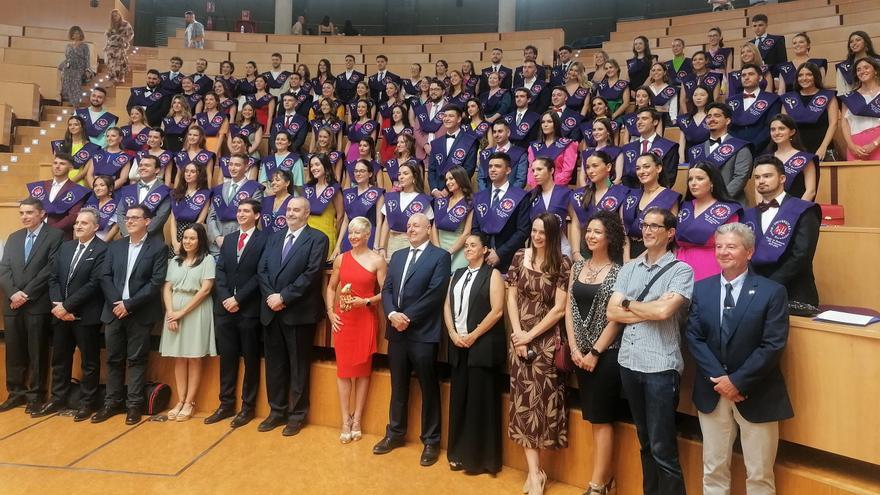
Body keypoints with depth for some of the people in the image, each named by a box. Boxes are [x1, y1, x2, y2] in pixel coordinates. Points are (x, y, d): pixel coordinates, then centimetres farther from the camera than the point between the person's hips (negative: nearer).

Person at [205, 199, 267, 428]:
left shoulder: (264, 239, -4)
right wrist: (225, 298, -6)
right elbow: (220, 272, 8)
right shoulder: (229, 239, 15)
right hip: (225, 306, 5)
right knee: (226, 357, 10)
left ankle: (248, 407, 14)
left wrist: (238, 298, -13)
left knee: (250, 358, 4)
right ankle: (226, 404, 21)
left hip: (249, 308, -5)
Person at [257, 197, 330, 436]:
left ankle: (297, 414, 17)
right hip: (271, 311, 6)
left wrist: (284, 297, -15)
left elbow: (312, 273, -14)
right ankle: (277, 411, 26)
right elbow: (262, 270, 9)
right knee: (274, 364, 13)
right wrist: (270, 296, -8)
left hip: (299, 312, -5)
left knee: (298, 365, 5)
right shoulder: (274, 237, 15)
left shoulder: (317, 238, -4)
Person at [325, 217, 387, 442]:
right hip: (343, 319, 3)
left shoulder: (377, 261, -4)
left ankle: (357, 420, 17)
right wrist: (330, 312, 3)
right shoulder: (341, 259, 6)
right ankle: (345, 420, 13)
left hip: (366, 319, -3)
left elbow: (385, 293, -3)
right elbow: (331, 288, 14)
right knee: (344, 368, 4)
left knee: (363, 368, 6)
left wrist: (366, 301, -17)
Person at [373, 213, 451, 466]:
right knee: (398, 386, 16)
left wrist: (408, 318, -15)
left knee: (429, 389, 5)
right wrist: (392, 314, -10)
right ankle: (395, 433, 31)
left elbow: (434, 294, -14)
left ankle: (431, 440, 18)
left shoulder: (440, 256, -4)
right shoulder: (397, 256, 15)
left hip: (423, 333, -5)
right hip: (397, 331, 6)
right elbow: (386, 289, 9)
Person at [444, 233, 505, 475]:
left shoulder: (492, 274, -3)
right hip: (458, 345, 5)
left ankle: (480, 457, 12)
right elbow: (447, 306, 11)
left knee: (480, 400, 0)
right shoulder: (457, 274, 14)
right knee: (459, 398, 8)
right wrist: (453, 334, -4)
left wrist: (473, 336, -12)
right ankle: (459, 453, 20)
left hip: (483, 345, -5)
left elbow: (497, 311, -11)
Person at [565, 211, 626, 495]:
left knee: (601, 418, 1)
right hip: (580, 352, 5)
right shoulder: (578, 267, 7)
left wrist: (595, 352, -12)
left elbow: (615, 318, -10)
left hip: (606, 353, -5)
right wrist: (574, 348, -3)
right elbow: (569, 308, 5)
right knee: (593, 417, 12)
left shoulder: (618, 272, -9)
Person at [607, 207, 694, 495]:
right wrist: (650, 312, -10)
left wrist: (628, 304, -5)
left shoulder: (681, 270, -6)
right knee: (645, 441, 19)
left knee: (662, 447, 1)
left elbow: (664, 311, -21)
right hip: (629, 362, 5)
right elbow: (612, 312, 1)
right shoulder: (629, 268, 9)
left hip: (661, 366, -5)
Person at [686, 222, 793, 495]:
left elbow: (773, 345, -13)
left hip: (757, 395, -2)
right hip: (712, 392, 3)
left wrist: (737, 381, -17)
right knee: (713, 469, 13)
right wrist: (718, 379, -12)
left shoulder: (772, 291, -7)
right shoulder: (701, 289, 3)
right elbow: (693, 337, -2)